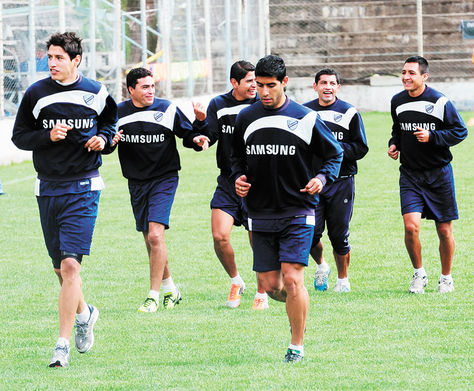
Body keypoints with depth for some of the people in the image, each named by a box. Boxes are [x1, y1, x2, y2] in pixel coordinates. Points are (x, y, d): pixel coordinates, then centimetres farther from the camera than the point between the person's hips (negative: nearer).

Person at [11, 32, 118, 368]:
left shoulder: (95, 94, 2)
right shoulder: (37, 94, 2)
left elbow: (111, 119, 20)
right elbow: (19, 136, 5)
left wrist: (104, 138, -1)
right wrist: (48, 136, -13)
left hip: (83, 188, -3)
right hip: (48, 188, 3)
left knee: (70, 265, -15)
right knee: (60, 267, 12)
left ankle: (63, 343, -14)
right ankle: (83, 312, 41)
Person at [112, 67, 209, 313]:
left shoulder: (167, 110, -5)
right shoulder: (119, 113, 1)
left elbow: (187, 134, 4)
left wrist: (196, 140, -18)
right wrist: (110, 141, -13)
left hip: (164, 179, -4)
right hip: (136, 181, 4)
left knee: (155, 235, -17)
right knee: (150, 240, 10)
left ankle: (154, 296, -13)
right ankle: (170, 289, 28)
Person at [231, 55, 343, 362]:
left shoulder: (306, 118, -4)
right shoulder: (246, 118, 6)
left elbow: (335, 153, 6)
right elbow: (238, 156, 21)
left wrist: (322, 178, -12)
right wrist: (239, 178, 1)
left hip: (298, 213, -4)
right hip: (261, 214, 4)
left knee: (292, 279, -14)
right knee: (269, 285, 2)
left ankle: (297, 346, -3)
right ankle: (298, 306, 36)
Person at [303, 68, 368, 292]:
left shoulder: (349, 113, 1)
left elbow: (361, 148, -1)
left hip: (341, 183, -1)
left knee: (339, 235, 0)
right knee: (311, 232, -9)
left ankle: (343, 278, 20)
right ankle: (321, 266, 20)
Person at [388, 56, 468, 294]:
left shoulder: (440, 102, -11)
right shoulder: (398, 102, 5)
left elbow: (460, 131, -7)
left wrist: (432, 137, -19)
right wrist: (394, 144, 2)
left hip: (438, 173, -3)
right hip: (410, 174, 3)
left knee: (444, 230, 5)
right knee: (410, 226, -14)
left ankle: (446, 278, 24)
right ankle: (418, 274, 7)